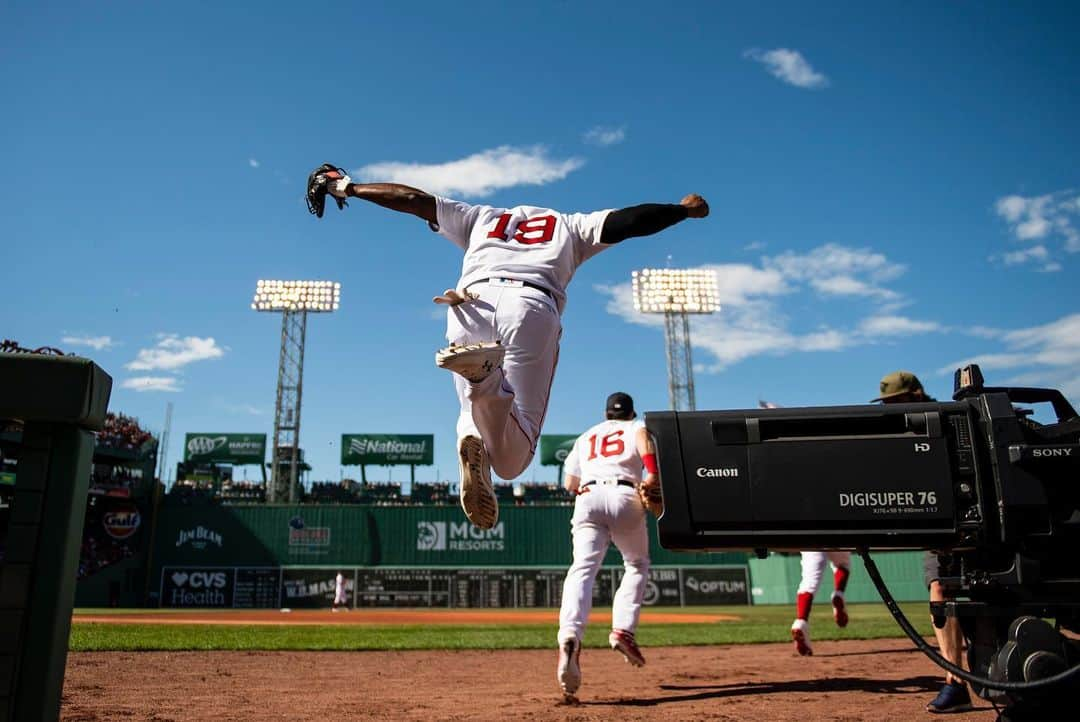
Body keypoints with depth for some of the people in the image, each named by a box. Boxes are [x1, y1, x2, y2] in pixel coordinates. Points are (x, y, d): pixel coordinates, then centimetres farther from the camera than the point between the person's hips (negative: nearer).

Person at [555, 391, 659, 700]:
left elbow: (569, 483, 29)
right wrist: (653, 474, -11)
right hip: (625, 497, -1)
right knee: (637, 565, 18)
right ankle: (623, 630, -2)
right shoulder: (635, 428, 23)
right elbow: (642, 435, -5)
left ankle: (570, 637, -40)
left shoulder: (585, 437, 32)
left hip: (588, 498, 2)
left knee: (583, 568, -15)